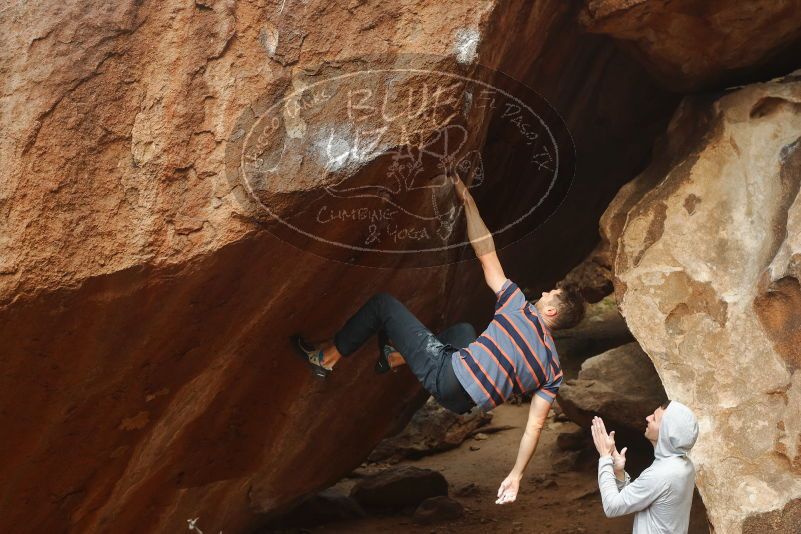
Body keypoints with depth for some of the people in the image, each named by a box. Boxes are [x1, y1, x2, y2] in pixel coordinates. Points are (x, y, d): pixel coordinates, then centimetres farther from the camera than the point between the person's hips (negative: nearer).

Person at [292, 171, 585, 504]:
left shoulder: (520, 309, -8)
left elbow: (486, 254, -6)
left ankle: (326, 357, 16)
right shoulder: (553, 370, 4)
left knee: (383, 303, 6)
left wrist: (468, 201, 3)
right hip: (463, 404, 6)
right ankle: (394, 358, 38)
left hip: (445, 375, -6)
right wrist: (516, 475, 6)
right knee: (464, 330, 36)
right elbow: (535, 426, -2)